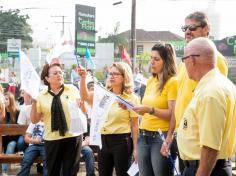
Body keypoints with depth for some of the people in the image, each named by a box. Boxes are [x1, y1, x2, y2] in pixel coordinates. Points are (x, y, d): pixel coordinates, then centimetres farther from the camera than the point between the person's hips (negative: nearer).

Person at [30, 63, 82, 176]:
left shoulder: (72, 89, 2)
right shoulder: (41, 95, 3)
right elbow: (34, 120, 3)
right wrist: (34, 102, -11)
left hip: (73, 136, -1)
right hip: (51, 139, 1)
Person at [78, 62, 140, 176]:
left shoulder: (131, 98, -3)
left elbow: (134, 125, -6)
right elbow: (85, 96, -4)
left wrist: (135, 148, -9)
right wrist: (83, 78, -17)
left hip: (121, 141, -5)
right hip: (104, 140, 5)